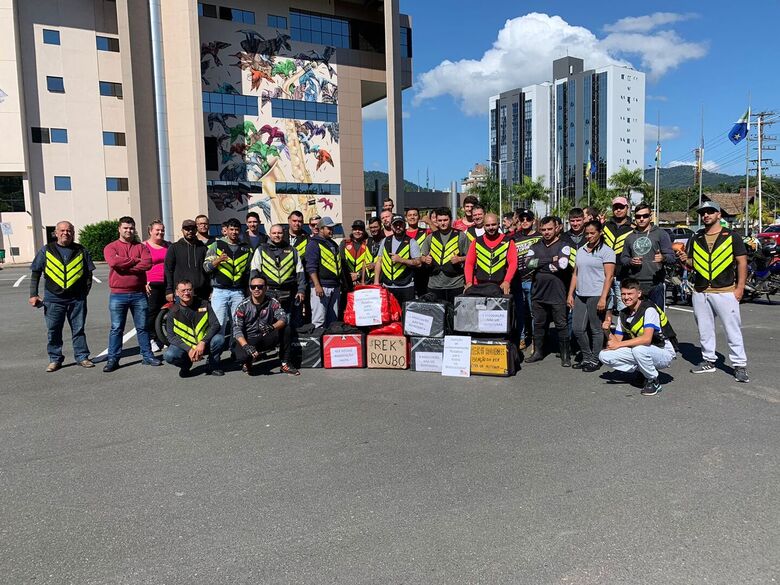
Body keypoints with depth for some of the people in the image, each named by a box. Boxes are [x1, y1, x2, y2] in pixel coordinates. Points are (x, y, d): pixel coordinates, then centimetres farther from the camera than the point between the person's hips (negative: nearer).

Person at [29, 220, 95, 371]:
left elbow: (88, 273, 10)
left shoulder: (81, 251, 6)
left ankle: (82, 357, 17)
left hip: (77, 299, 0)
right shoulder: (46, 250, 4)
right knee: (53, 331, 6)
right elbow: (35, 273, 6)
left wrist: (85, 292, 1)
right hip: (53, 298, 0)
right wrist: (33, 295, -1)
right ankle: (55, 359, 18)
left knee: (78, 330, 7)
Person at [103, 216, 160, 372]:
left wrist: (125, 266, -12)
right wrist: (135, 260, -9)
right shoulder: (111, 247, 3)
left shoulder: (141, 247, 8)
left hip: (139, 294, 2)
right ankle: (113, 359, 10)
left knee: (142, 327, 10)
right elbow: (114, 262, -17)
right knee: (116, 328, 4)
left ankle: (147, 356, 18)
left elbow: (147, 263, -10)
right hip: (118, 295, -2)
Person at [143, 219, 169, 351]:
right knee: (152, 311, -3)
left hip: (167, 284, 4)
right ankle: (151, 339, 6)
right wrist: (144, 282, -13)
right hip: (151, 284, -4)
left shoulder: (168, 245, 14)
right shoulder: (144, 246, 1)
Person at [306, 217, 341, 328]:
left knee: (333, 319, 10)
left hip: (335, 287, 8)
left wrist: (339, 284, 21)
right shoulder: (314, 244, -5)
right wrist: (317, 285, -22)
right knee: (319, 319, -10)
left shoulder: (334, 244, 21)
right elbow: (311, 267, -13)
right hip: (321, 286, -8)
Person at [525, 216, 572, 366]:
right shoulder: (536, 247, 10)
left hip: (557, 293, -4)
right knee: (538, 324, 13)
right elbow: (528, 262, -8)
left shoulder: (563, 246, -2)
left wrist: (540, 266, -9)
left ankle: (565, 355, 13)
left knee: (561, 325, 2)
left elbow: (562, 265, -18)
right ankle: (538, 352, 25)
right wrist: (550, 260, -13)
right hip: (538, 293, 4)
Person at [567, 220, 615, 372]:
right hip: (580, 295, 6)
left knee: (596, 329, 0)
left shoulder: (606, 251, -2)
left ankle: (595, 360, 11)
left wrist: (603, 298, -17)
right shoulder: (581, 251, 17)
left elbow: (609, 276, -9)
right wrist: (570, 294, 11)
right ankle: (587, 358, 20)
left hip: (596, 295, -6)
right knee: (577, 328, 5)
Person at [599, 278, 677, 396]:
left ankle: (653, 381, -12)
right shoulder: (623, 314, 4)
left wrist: (619, 344, -31)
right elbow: (617, 340, 4)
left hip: (664, 354, -7)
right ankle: (644, 372, 4)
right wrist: (608, 333, -18)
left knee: (639, 348, -40)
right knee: (604, 355, -11)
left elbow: (646, 339, -33)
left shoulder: (649, 309, -19)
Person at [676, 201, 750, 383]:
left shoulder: (731, 237, 1)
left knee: (733, 330, -3)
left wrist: (740, 287, -7)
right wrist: (685, 260, -7)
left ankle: (739, 365, 4)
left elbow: (742, 262, 0)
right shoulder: (695, 239, 12)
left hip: (725, 291, -4)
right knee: (704, 330, 11)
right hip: (700, 292, 4)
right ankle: (708, 361, 23)